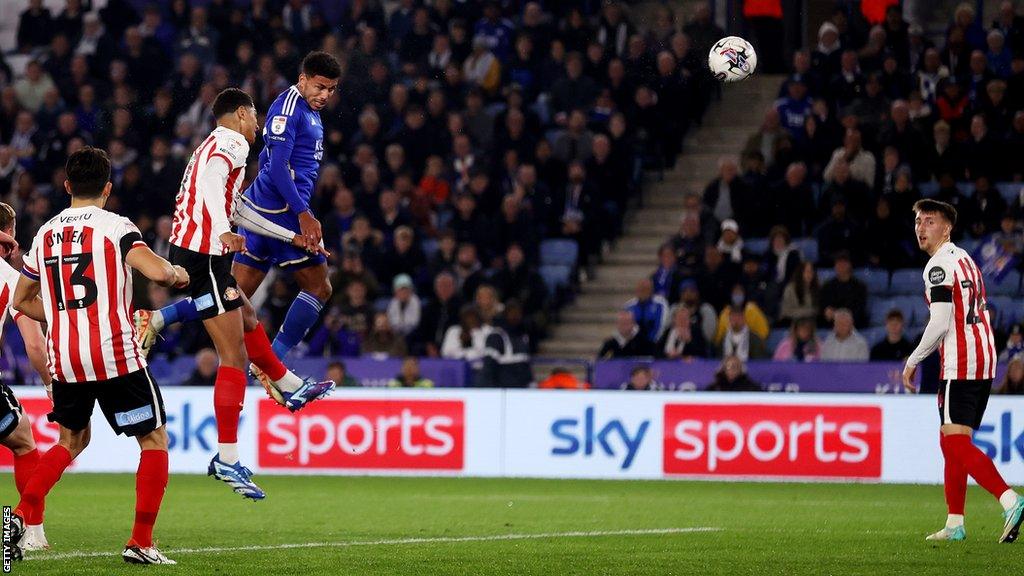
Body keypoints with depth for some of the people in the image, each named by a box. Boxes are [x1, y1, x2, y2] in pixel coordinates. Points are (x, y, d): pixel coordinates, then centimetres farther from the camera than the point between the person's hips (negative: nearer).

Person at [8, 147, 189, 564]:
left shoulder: (46, 233, 11)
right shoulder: (115, 227, -6)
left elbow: (22, 300, 21)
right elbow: (155, 270, -20)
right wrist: (178, 274, 2)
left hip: (64, 357, 5)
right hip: (115, 356, -5)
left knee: (71, 439, 24)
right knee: (155, 439, 9)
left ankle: (22, 515, 4)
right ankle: (141, 543, 2)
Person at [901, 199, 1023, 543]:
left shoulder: (939, 266, -10)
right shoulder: (964, 259, 20)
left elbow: (939, 324, -17)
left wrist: (913, 361, -6)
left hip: (960, 364, -10)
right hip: (984, 360, 10)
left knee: (957, 444, -14)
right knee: (951, 443, 14)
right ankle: (955, 524, 14)